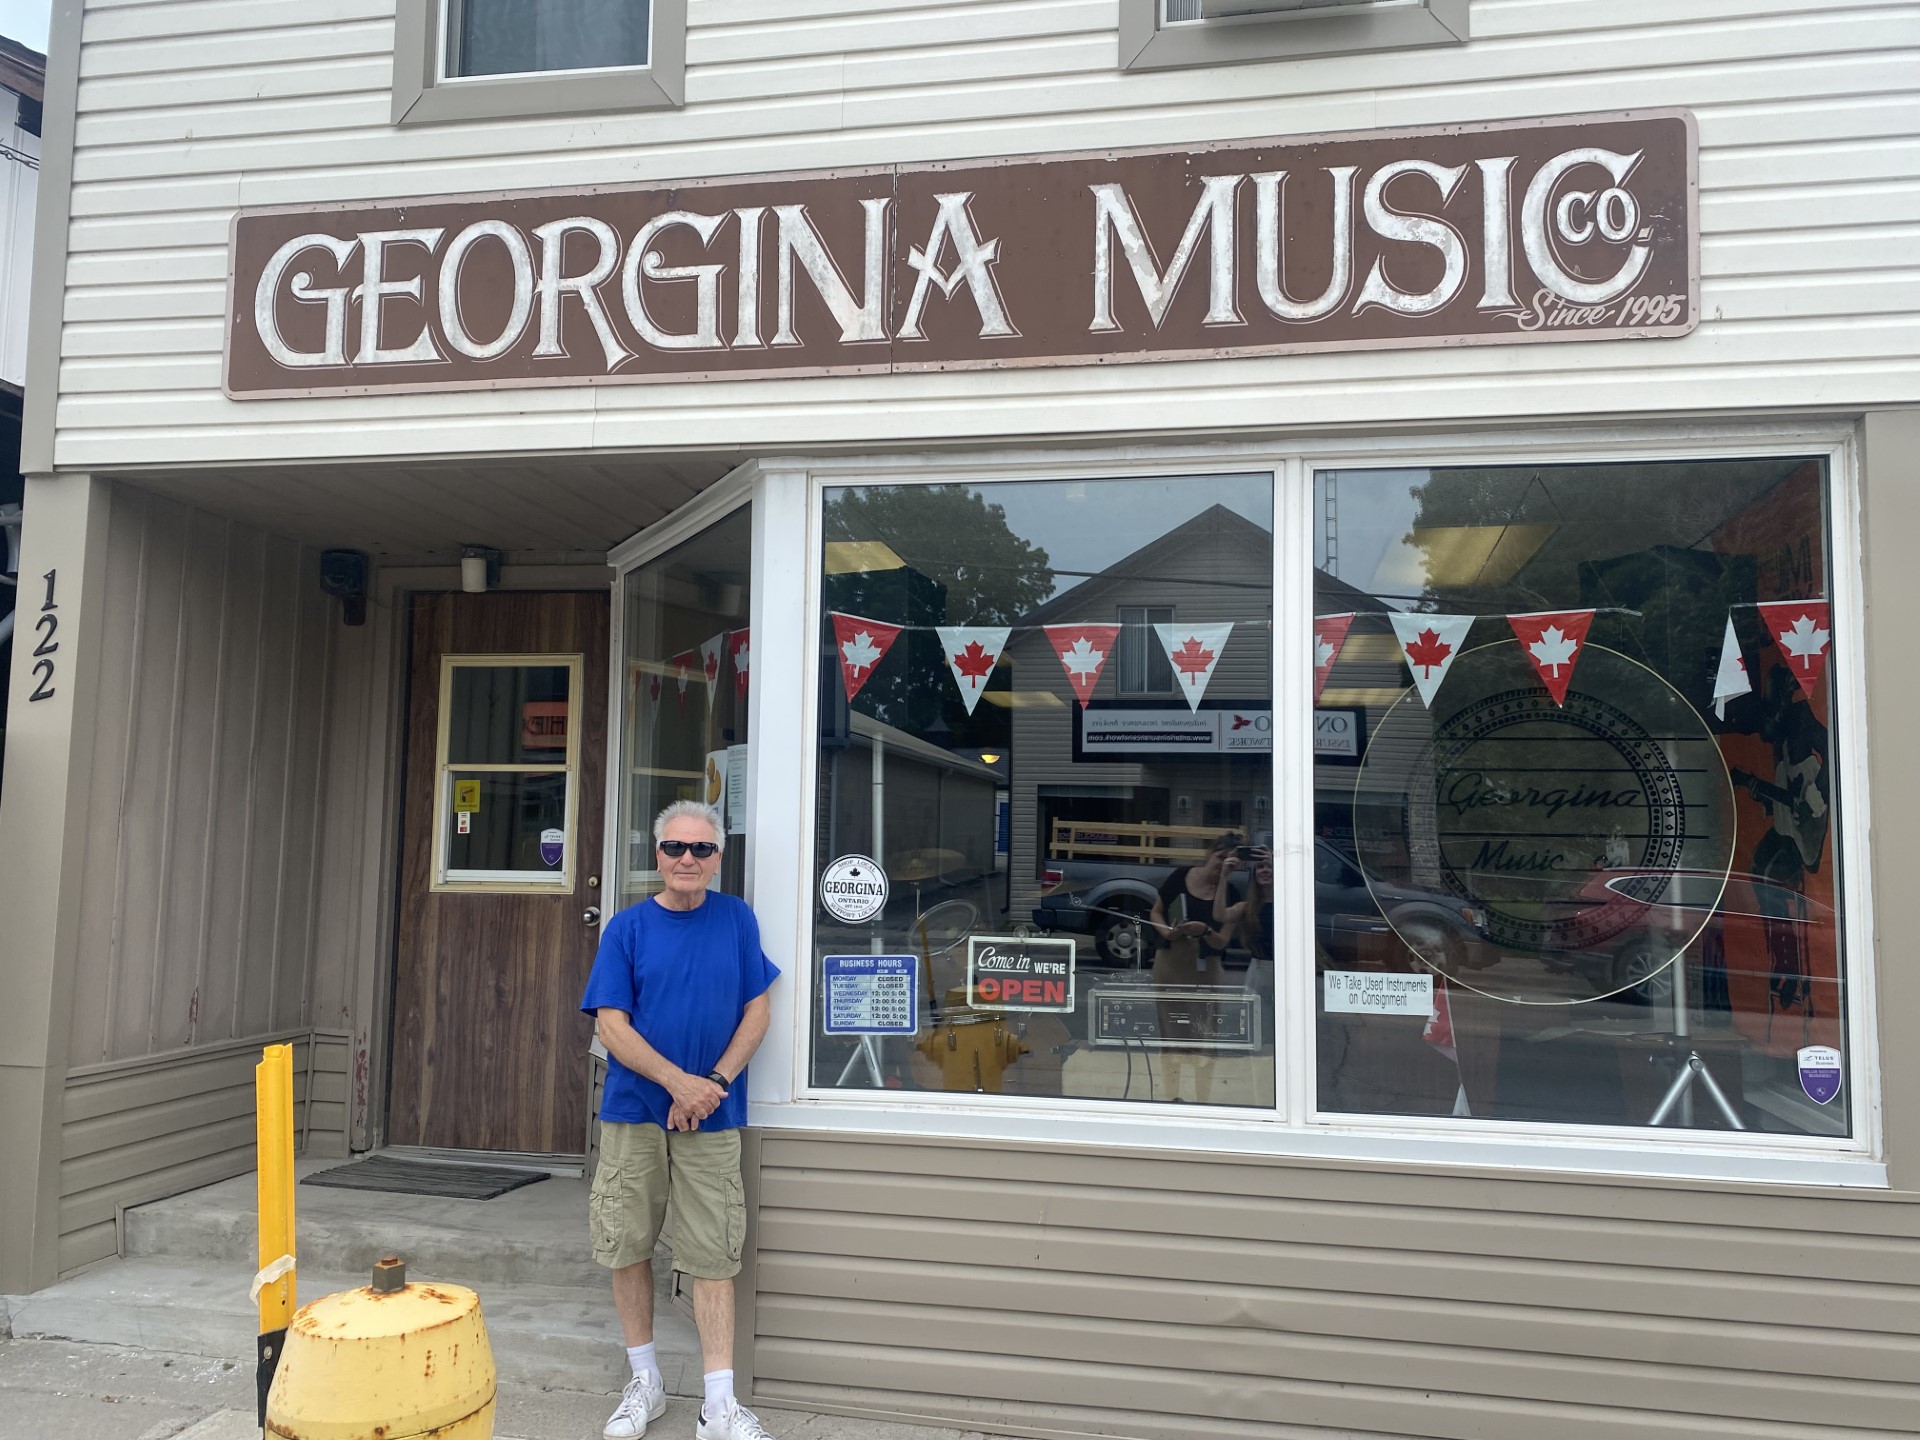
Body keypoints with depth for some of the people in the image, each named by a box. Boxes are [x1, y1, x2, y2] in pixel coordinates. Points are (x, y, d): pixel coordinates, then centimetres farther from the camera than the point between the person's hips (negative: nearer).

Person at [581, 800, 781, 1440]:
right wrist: (678, 1082, -17)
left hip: (712, 1119, 0)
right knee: (627, 1246, 9)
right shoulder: (627, 927, -1)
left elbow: (756, 1012, 1)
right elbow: (612, 1026, -7)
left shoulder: (737, 919, 2)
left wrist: (714, 1083, -12)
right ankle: (645, 1381, 28)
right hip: (634, 1111, 1)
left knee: (713, 1256, 3)